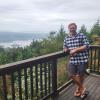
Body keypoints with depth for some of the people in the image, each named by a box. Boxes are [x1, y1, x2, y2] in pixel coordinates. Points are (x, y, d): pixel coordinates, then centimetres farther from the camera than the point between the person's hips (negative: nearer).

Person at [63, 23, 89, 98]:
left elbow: (87, 46, -11)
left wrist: (76, 50, -17)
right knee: (71, 75, 1)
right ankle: (82, 87, 24)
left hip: (82, 59, -3)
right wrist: (66, 49, -9)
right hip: (72, 59, 4)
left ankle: (79, 88, 37)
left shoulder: (82, 36, -5)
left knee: (80, 75, 9)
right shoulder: (66, 38, 7)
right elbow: (65, 48, 16)